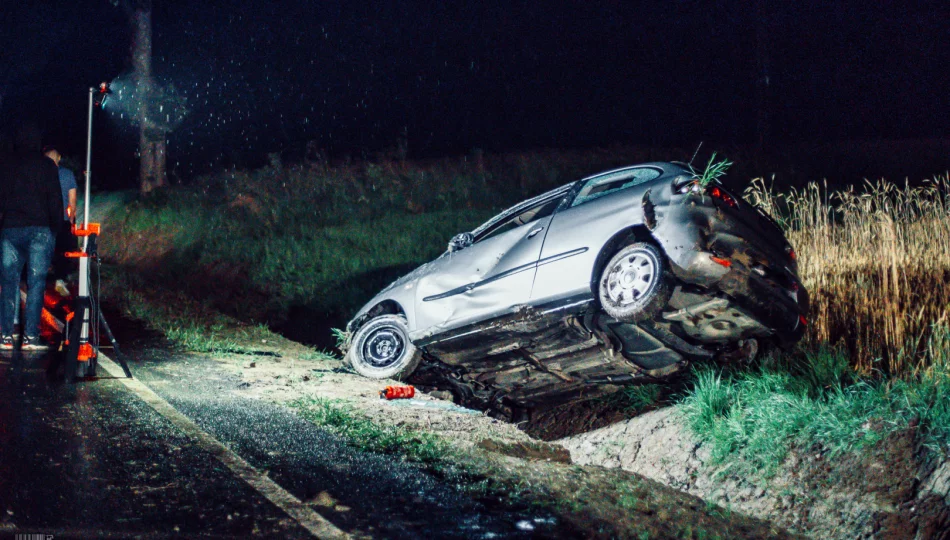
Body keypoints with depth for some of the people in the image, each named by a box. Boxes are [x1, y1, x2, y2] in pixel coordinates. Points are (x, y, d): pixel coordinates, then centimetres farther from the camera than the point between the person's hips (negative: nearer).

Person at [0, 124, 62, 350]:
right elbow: (55, 199, -2)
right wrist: (56, 226, 4)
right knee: (36, 282, -3)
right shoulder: (46, 165, 3)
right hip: (38, 229, -3)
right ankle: (30, 336, -8)